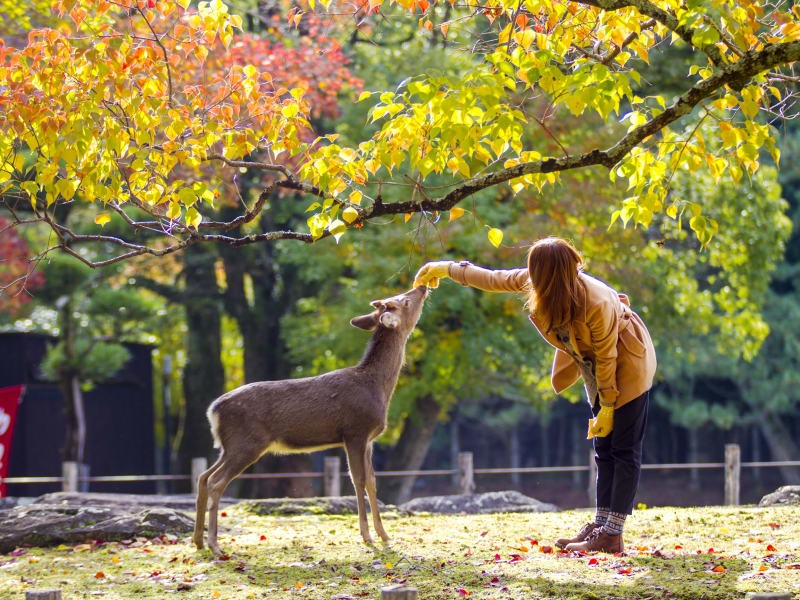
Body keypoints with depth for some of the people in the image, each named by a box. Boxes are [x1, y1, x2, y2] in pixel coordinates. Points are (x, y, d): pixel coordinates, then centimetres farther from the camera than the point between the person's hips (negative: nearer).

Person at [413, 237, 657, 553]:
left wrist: (607, 407, -15)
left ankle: (612, 536, -12)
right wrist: (448, 269, 9)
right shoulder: (534, 282, -16)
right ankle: (600, 526, 10)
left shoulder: (596, 304, -35)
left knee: (624, 450, -8)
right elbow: (495, 280, 2)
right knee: (604, 449, 8)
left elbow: (606, 357, -24)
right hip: (596, 364, 8)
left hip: (628, 363, -8)